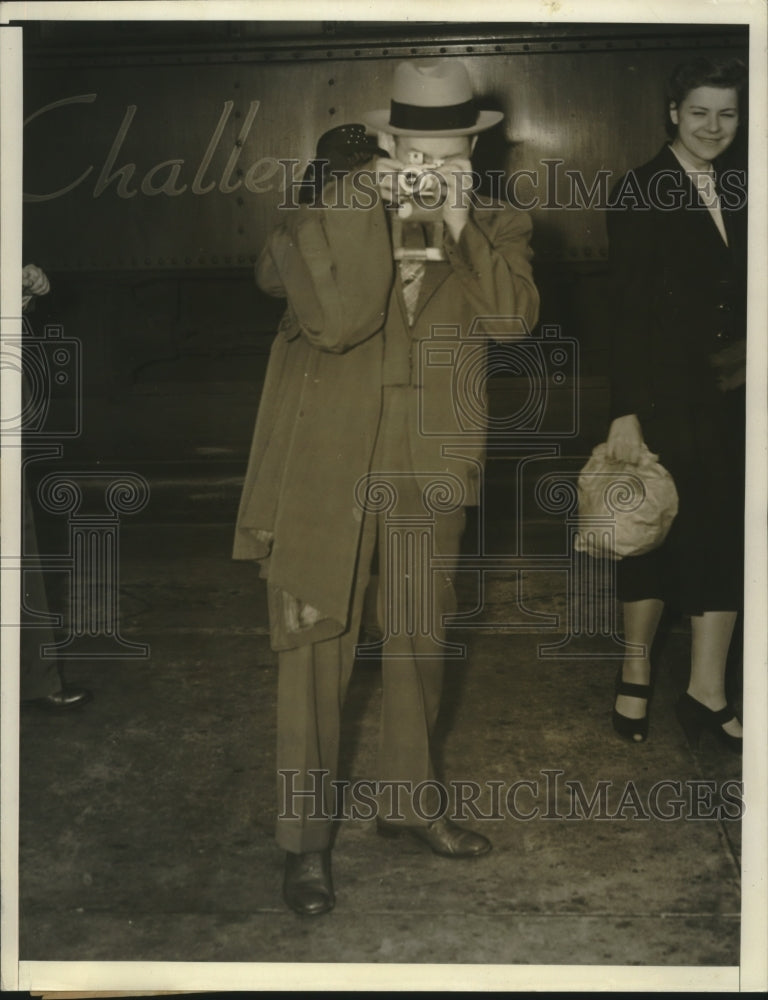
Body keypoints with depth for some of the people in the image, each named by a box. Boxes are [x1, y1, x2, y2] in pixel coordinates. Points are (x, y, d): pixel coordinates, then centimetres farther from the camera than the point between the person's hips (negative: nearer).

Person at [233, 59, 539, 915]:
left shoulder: (496, 227, 4)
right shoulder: (331, 215, -4)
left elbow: (514, 315, -14)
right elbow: (336, 318, -21)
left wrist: (459, 226, -17)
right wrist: (376, 212, -18)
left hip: (427, 464, 3)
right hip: (325, 460, -3)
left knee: (419, 638, 16)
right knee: (315, 645, 1)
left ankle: (407, 799, 35)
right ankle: (304, 837, 13)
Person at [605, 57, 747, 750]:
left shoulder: (739, 193, 9)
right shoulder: (642, 193, -7)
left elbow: (744, 297, 12)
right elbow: (630, 306, -11)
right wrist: (626, 411, -15)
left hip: (732, 397, 5)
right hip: (668, 395, -5)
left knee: (726, 536, 7)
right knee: (658, 532, 6)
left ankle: (706, 694, 17)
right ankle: (635, 674, 24)